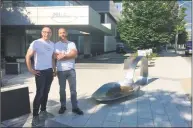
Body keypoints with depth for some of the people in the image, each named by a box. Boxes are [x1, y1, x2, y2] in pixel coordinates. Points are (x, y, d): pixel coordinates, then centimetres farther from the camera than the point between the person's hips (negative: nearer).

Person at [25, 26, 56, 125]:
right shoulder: (36, 43, -9)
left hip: (49, 71, 6)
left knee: (46, 92, 11)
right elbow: (28, 56, -10)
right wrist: (31, 70, -13)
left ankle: (43, 110, 25)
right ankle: (35, 116, 2)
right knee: (39, 93, -7)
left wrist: (54, 69, 14)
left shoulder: (52, 44, 10)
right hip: (40, 72, -6)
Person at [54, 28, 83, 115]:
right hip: (61, 70, 0)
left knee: (73, 89, 3)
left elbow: (75, 54, -8)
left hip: (71, 69, 1)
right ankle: (63, 106, 23)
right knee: (62, 89, 10)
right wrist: (69, 55, -11)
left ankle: (75, 107, 11)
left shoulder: (72, 44, 7)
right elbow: (56, 56, -10)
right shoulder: (56, 45, 4)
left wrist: (63, 55, -11)